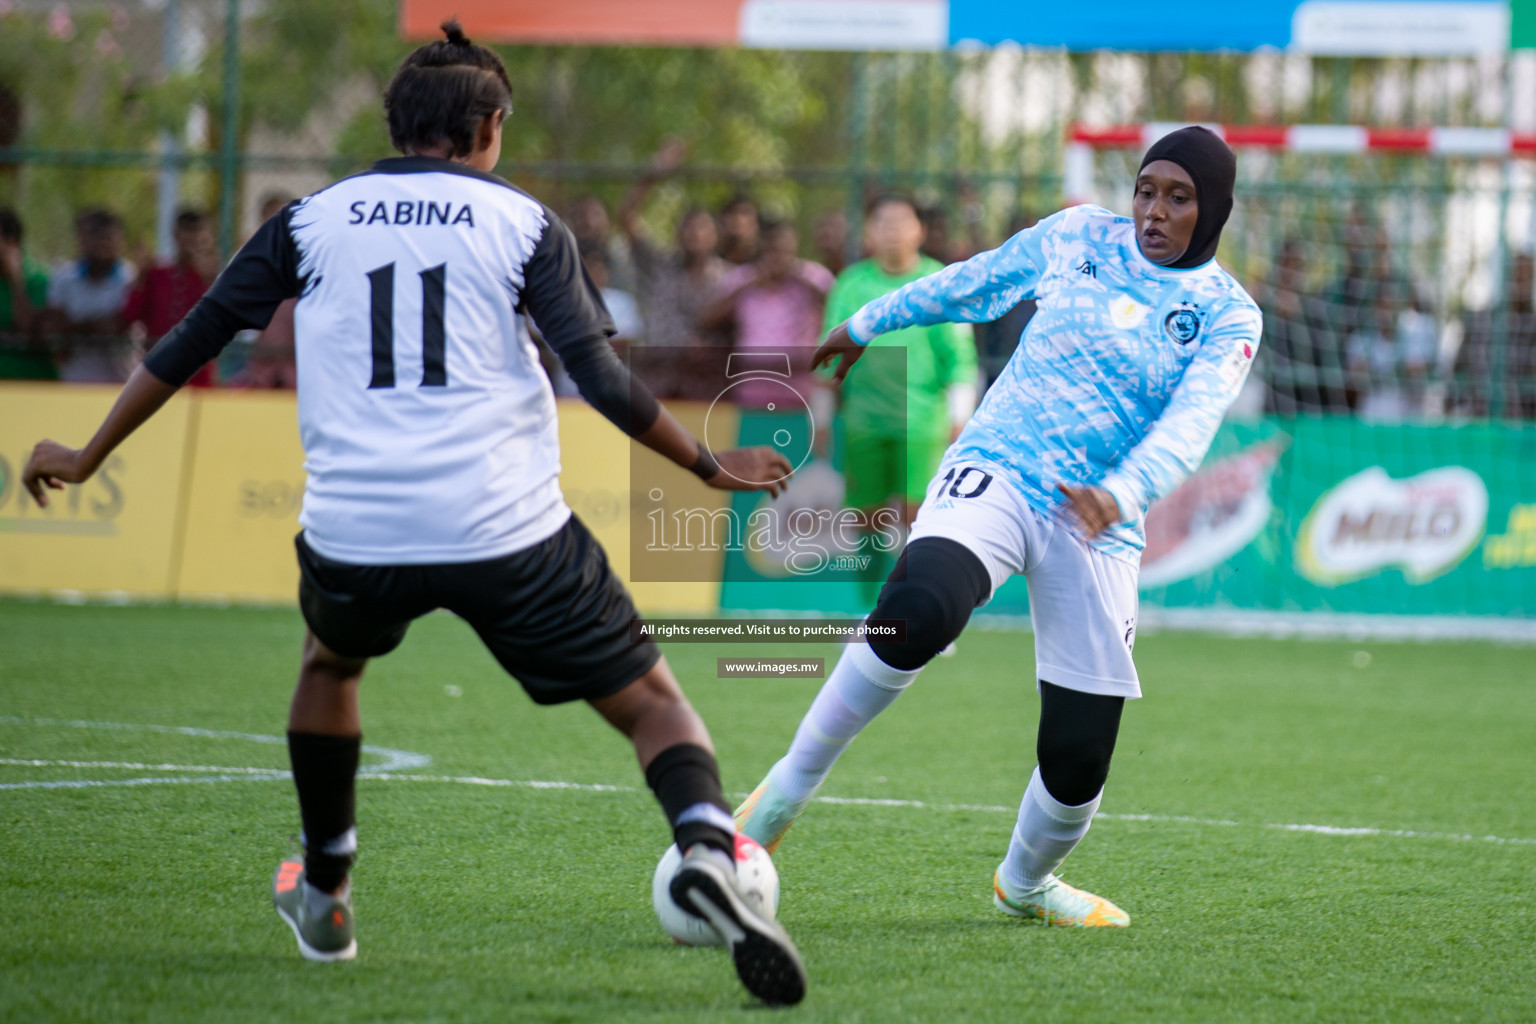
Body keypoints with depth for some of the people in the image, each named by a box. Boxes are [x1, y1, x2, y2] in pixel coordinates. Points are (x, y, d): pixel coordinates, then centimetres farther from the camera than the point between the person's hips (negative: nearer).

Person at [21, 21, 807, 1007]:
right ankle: (708, 852, -23)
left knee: (330, 662, 35)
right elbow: (605, 382, -3)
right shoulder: (523, 223, 6)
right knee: (651, 700, 6)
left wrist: (86, 457, 27)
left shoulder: (312, 221, 13)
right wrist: (713, 466, 10)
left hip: (354, 535, 2)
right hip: (508, 530, -2)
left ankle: (325, 898, 40)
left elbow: (190, 344, 16)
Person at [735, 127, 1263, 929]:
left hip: (1097, 528, 1)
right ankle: (790, 786, -19)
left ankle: (1025, 882, 32)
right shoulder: (1076, 237, 6)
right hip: (995, 473, -1)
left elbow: (1189, 424, -17)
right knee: (918, 609, -34)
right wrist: (866, 325, 33)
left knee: (1079, 756, -2)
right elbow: (972, 283, 23)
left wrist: (1123, 493, -37)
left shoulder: (1227, 315, 0)